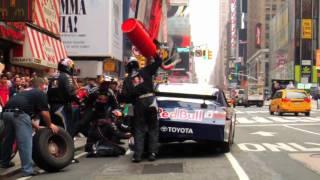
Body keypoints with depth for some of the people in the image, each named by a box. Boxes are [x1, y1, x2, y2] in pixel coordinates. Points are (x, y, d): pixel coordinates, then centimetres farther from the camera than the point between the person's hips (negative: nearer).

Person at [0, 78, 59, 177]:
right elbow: (44, 112, 2)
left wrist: (35, 126, 40)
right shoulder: (40, 94, 10)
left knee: (8, 139, 25)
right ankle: (27, 170, -1)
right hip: (18, 113, -8)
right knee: (25, 142, -2)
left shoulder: (25, 92, 33)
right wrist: (50, 125, 17)